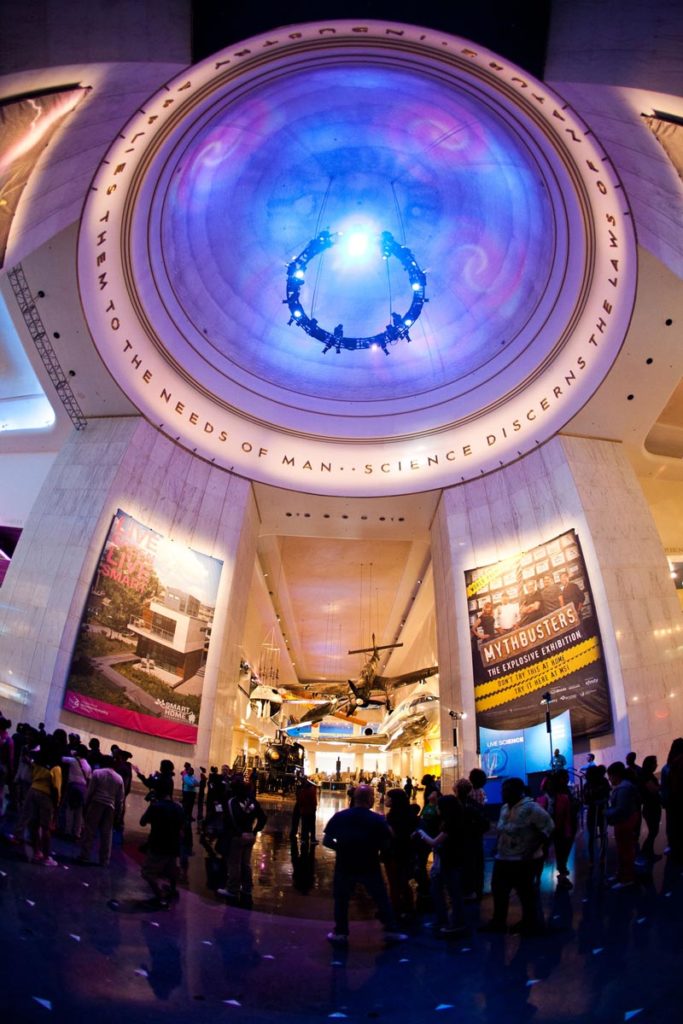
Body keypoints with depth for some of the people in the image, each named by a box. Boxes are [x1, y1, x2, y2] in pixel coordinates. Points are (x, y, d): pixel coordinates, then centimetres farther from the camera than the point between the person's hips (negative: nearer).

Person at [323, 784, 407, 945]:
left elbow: (326, 841, -3)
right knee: (382, 899, 17)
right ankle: (391, 931, 23)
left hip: (344, 867, 1)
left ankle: (340, 933, 21)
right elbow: (385, 845, -7)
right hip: (370, 868, -1)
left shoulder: (339, 817, -8)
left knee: (341, 900, 19)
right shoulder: (378, 820, -11)